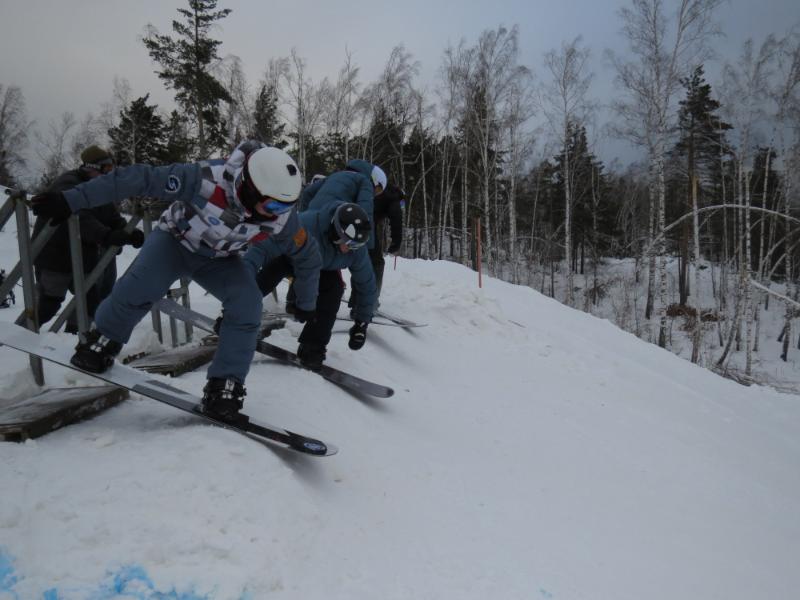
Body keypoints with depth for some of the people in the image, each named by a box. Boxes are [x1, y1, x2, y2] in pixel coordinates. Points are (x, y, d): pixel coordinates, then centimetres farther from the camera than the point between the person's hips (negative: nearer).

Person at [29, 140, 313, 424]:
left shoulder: (281, 214, -28)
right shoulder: (208, 180, -40)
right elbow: (139, 178, -34)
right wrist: (71, 200, -33)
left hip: (221, 259, 3)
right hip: (175, 240, -2)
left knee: (248, 306, -22)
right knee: (140, 288, -28)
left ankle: (223, 389, -10)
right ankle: (100, 343, 3)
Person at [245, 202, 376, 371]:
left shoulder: (357, 249, -29)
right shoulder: (306, 225, -45)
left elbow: (367, 283, -14)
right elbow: (264, 246, -48)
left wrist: (362, 322, -10)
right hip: (286, 256, -2)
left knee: (334, 288, -25)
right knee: (262, 283, -24)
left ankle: (313, 347, -12)